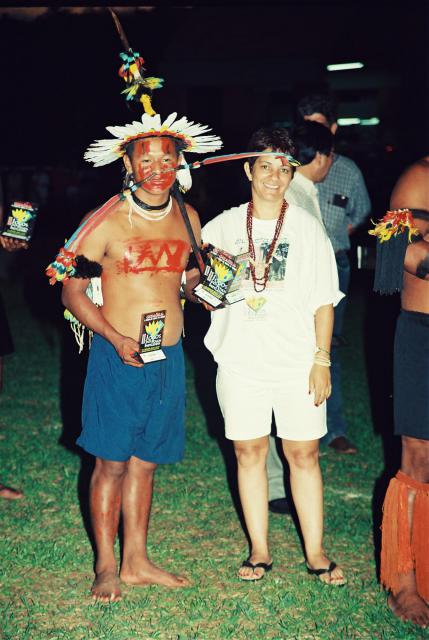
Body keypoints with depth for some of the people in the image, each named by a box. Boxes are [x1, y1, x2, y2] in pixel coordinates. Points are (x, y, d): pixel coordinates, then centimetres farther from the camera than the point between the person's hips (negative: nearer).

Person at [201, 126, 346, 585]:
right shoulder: (223, 227, 3)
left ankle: (315, 553, 15)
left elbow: (323, 300, 2)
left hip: (297, 362, -1)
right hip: (241, 361, 1)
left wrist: (321, 359, -4)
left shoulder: (307, 228, 1)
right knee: (249, 452, 7)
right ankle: (259, 550, 20)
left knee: (303, 453, 5)